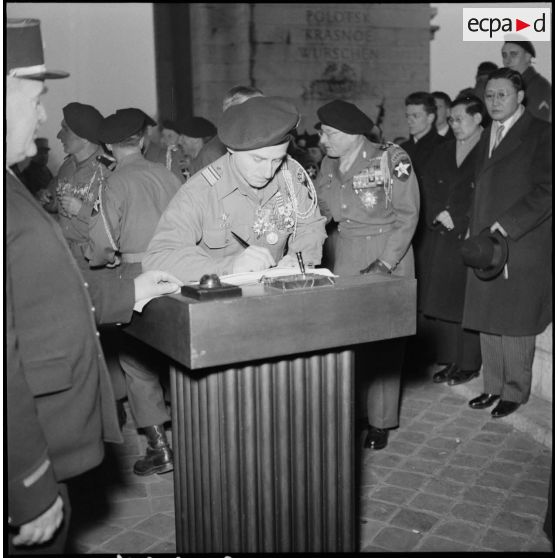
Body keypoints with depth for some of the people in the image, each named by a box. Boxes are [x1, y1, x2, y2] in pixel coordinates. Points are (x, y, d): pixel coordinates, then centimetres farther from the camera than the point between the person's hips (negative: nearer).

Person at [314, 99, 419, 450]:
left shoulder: (391, 160, -11)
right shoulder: (329, 165, 7)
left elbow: (407, 215, -11)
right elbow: (319, 211, 11)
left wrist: (384, 264, -17)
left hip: (388, 257, -5)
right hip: (346, 259, 5)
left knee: (384, 342, 2)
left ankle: (381, 422, 17)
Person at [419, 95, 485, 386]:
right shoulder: (443, 150, 16)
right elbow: (429, 186, 10)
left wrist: (457, 219, -11)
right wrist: (439, 213, -6)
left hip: (471, 239, -6)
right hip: (442, 237, 6)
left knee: (466, 300, -2)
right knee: (441, 301, 7)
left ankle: (469, 364, 10)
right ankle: (451, 361, 18)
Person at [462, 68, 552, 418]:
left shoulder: (541, 135, -5)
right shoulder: (488, 136, 17)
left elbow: (546, 190, -12)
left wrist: (506, 224, -17)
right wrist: (477, 231, 8)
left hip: (522, 244, -6)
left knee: (515, 321, 1)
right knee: (487, 321, 10)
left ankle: (515, 392, 15)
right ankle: (493, 386, 22)